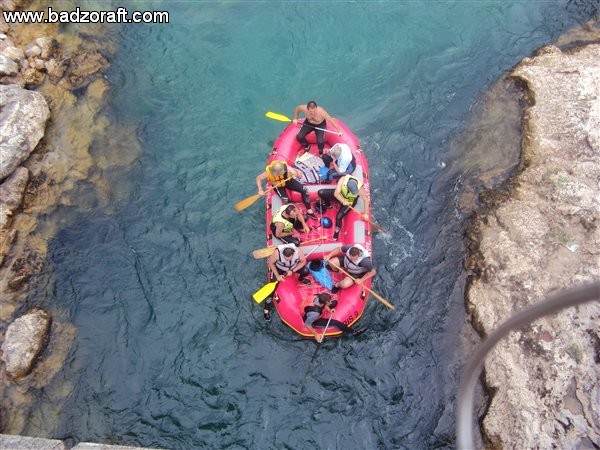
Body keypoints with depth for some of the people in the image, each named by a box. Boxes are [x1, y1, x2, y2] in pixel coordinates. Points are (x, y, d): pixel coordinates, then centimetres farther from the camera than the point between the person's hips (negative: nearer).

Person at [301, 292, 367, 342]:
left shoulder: (319, 298, -27)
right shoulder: (315, 313, -45)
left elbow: (324, 305, -1)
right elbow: (307, 325, -31)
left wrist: (329, 310, -15)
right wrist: (316, 335, -23)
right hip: (313, 321, -7)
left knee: (335, 302, 9)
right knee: (335, 323, -16)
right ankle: (353, 331, 3)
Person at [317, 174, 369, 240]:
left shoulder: (359, 188, -36)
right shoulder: (343, 179, -35)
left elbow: (366, 199, -23)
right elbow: (336, 193, -33)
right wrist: (343, 201, -50)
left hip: (349, 201, -2)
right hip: (340, 195, 2)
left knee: (339, 216, -18)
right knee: (321, 193, -12)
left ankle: (337, 231, 8)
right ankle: (327, 205, 18)